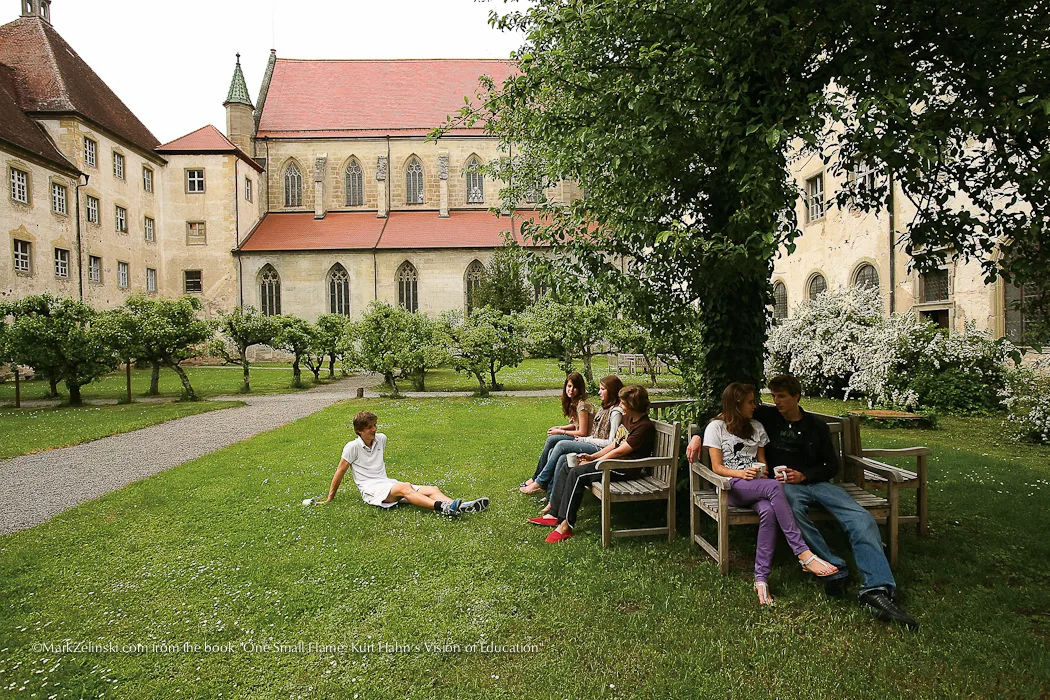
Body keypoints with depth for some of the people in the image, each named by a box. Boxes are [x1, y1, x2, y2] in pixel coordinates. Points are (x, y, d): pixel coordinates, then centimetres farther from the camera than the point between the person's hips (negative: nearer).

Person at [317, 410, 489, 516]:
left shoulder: (381, 439, 11)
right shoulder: (352, 447, -6)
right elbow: (340, 471, 2)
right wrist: (330, 498, 8)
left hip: (387, 483, 6)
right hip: (370, 489, -6)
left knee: (432, 489, -17)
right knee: (405, 487, -39)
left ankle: (461, 507, -38)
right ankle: (441, 507, -59)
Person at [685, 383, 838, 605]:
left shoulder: (756, 427, 20)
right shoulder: (716, 427, 4)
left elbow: (762, 460, 19)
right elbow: (717, 467, -1)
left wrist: (763, 471, -6)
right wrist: (742, 473, -19)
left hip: (757, 485, 4)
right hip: (732, 486, -4)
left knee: (768, 511, -33)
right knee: (775, 486, -34)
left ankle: (761, 578, -32)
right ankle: (803, 553, -34)